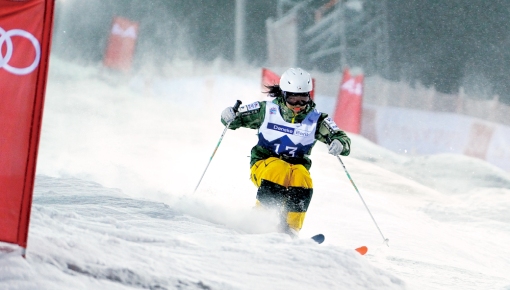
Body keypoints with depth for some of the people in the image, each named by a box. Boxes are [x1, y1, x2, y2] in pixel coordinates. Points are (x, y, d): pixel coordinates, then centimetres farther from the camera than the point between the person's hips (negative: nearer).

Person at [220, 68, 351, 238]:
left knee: (302, 179, -32)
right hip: (264, 163, -1)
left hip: (297, 167, 1)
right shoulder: (267, 110, -5)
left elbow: (343, 139, -9)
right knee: (279, 171, -34)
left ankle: (291, 228, -24)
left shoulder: (316, 120, -4)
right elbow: (238, 117, 3)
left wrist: (339, 144, -34)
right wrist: (229, 117, -21)